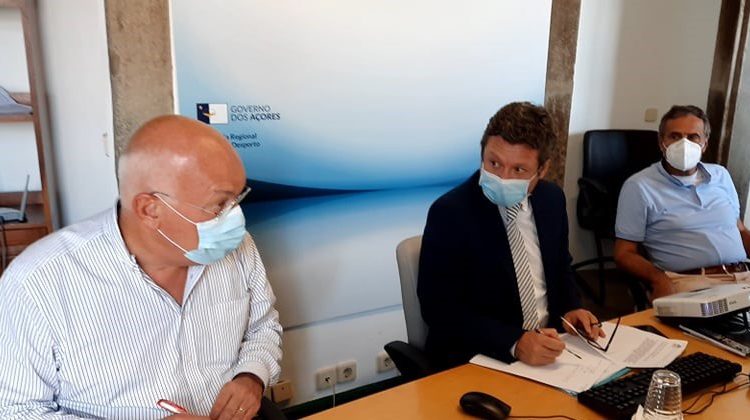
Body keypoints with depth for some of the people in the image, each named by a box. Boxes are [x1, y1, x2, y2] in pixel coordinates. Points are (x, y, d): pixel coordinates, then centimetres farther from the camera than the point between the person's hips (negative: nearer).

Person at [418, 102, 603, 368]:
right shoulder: (449, 213, -17)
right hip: (474, 360, -4)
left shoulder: (552, 199, 1)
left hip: (548, 346, 5)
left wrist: (570, 308, -3)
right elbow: (439, 308, -18)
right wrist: (514, 342, -26)